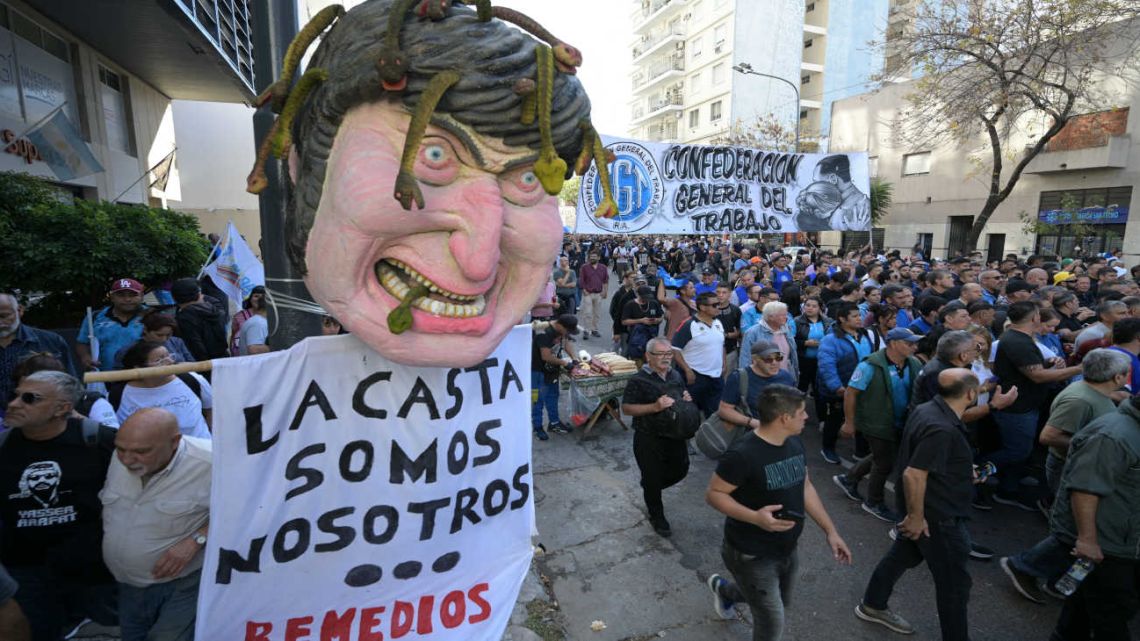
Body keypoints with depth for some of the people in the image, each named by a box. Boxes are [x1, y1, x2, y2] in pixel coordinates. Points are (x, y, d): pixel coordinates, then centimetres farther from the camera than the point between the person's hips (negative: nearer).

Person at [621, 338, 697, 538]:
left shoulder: (676, 375, 4)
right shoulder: (639, 380, -16)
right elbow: (626, 408, -17)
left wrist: (687, 399, -5)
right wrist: (655, 407, -26)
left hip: (676, 435, 6)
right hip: (649, 439, -6)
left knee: (680, 469, 18)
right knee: (653, 478, 7)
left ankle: (650, 489, 45)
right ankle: (657, 517, 32)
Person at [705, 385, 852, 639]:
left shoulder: (795, 443, -4)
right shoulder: (743, 453, -29)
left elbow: (805, 487, 8)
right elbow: (713, 493, -22)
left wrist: (830, 531, 6)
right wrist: (755, 517, -34)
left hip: (786, 550, 8)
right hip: (752, 555, -8)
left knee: (781, 602, 29)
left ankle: (723, 589, 52)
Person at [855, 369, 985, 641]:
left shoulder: (927, 409, -1)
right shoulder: (942, 429, -31)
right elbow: (913, 475, -32)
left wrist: (963, 471, 22)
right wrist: (916, 516, -22)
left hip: (928, 506, 10)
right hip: (937, 515, -10)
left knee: (903, 554, 24)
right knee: (954, 582, 8)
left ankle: (872, 605, 40)